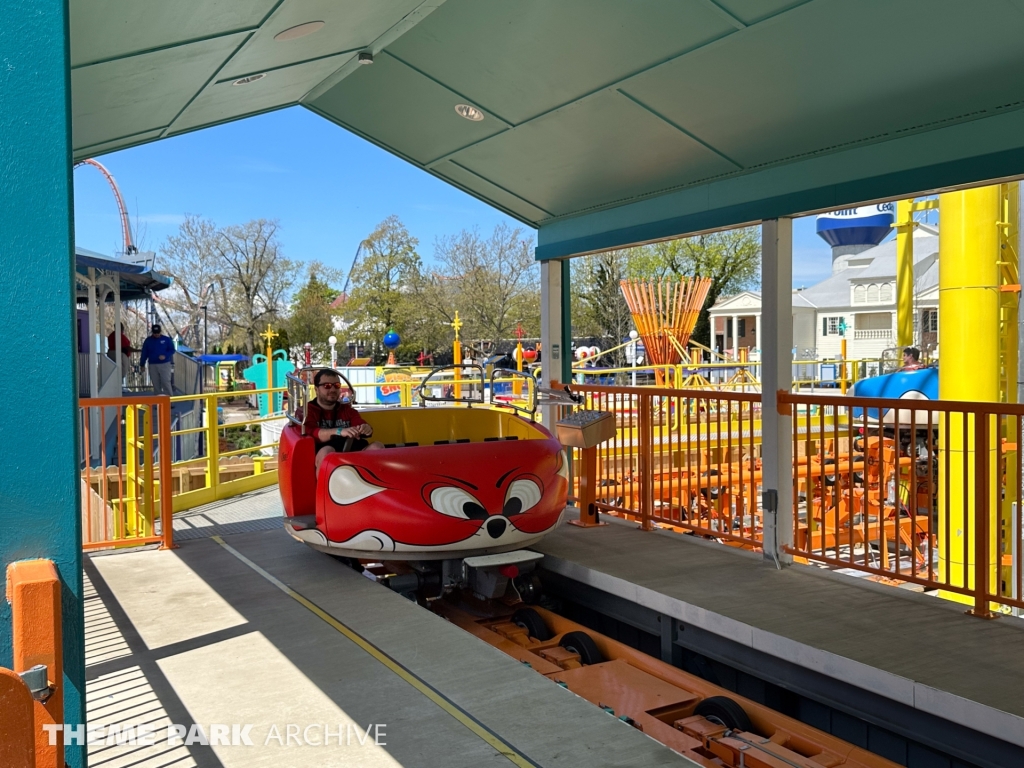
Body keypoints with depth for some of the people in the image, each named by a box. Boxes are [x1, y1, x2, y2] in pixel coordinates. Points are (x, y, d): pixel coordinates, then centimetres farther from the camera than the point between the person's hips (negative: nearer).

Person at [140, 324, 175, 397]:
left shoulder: (166, 339, 1)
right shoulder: (148, 341, 7)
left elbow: (172, 350, 1)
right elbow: (144, 354, 10)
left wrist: (165, 356, -17)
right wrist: (142, 365, 8)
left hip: (165, 364, -3)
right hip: (152, 365, 3)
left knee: (166, 383, -11)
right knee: (156, 384, 4)